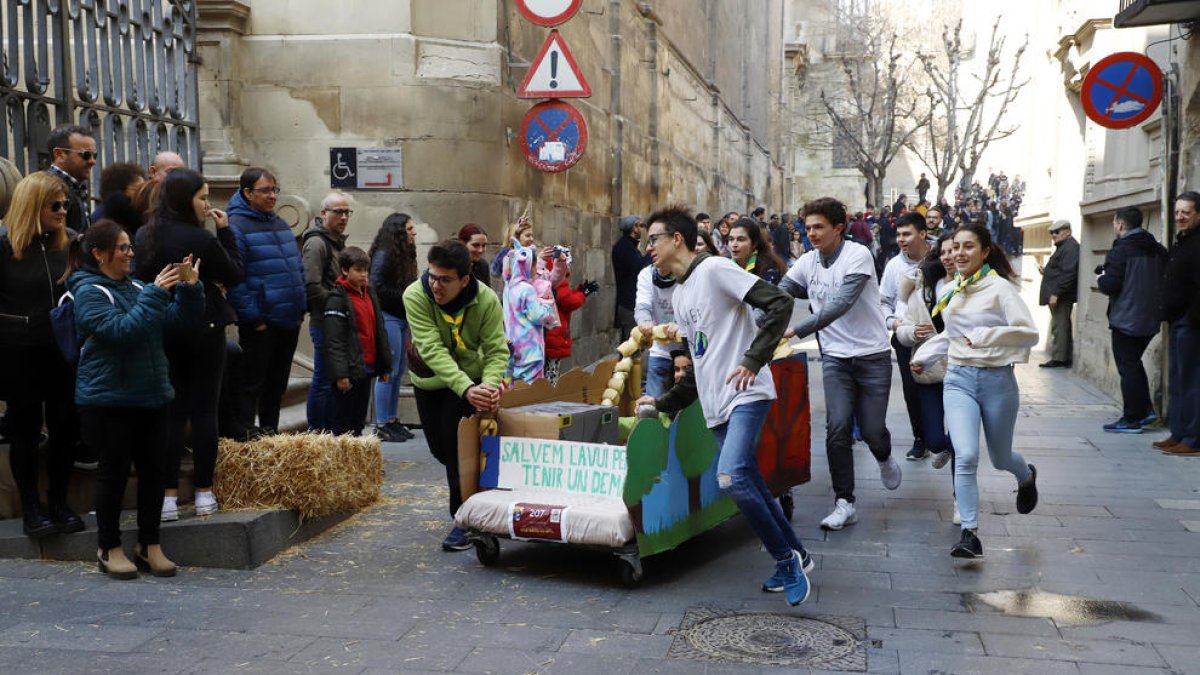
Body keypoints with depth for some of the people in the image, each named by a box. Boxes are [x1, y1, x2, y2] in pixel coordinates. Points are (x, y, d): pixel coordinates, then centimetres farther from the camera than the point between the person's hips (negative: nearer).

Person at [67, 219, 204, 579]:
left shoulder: (135, 288, 11)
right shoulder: (89, 292, -8)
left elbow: (181, 321, 9)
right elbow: (123, 330, -23)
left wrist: (190, 287, -5)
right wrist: (156, 293, -22)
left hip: (152, 397, 6)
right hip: (109, 400, -6)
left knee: (153, 470, 8)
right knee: (114, 472, 3)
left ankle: (150, 546, 19)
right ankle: (109, 548, 17)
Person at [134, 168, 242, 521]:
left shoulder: (144, 236, 2)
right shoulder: (201, 239, -15)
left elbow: (138, 281, 7)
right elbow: (235, 274, -5)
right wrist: (225, 232, -1)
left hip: (162, 332, 5)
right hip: (203, 330, -5)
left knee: (171, 411, 8)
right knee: (204, 410, 4)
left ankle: (168, 496, 7)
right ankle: (203, 493, 8)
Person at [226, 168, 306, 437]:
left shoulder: (281, 225, 15)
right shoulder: (236, 226, -11)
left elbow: (298, 269, 20)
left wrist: (300, 309, 11)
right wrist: (253, 317, -19)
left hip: (289, 321, 8)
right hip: (260, 324, -8)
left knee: (277, 382, 17)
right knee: (253, 382, 1)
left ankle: (270, 429, 28)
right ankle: (247, 433, 10)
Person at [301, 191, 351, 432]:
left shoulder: (338, 241, 19)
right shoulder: (316, 243, -12)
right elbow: (312, 288, -20)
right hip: (324, 321, -9)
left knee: (335, 379, 12)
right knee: (324, 381, -4)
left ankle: (330, 432, 19)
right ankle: (318, 433, 3)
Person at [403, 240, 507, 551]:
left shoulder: (486, 300, -26)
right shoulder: (416, 296, -29)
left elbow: (496, 350, -23)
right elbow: (432, 350, -37)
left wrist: (489, 386, -45)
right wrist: (466, 388, -50)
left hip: (470, 378, -2)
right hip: (428, 378, 2)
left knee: (457, 441, -17)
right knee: (439, 447, 10)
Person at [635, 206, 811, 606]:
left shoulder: (715, 269, -7)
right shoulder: (678, 295, 20)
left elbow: (780, 303, -16)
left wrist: (754, 360, -20)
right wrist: (665, 403, 26)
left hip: (746, 394, -9)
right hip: (716, 404, 9)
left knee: (731, 477, -23)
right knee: (749, 485, 10)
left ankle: (785, 558, -5)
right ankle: (795, 555, 26)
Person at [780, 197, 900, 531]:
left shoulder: (858, 255, -15)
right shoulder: (807, 262, 3)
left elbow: (841, 304, -26)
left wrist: (797, 330, -34)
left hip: (872, 356, -3)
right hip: (835, 357, 3)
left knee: (872, 430, 0)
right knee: (837, 427, -10)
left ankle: (885, 458, 38)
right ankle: (844, 503, -1)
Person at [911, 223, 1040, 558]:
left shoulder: (1000, 288, -10)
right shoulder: (952, 291, 9)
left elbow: (1030, 333, -18)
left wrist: (986, 335, -26)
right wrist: (923, 356, 15)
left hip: (997, 379, -3)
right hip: (958, 379, 4)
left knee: (1000, 458, 15)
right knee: (966, 456, -14)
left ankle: (1027, 477, 52)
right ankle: (970, 533, -8)